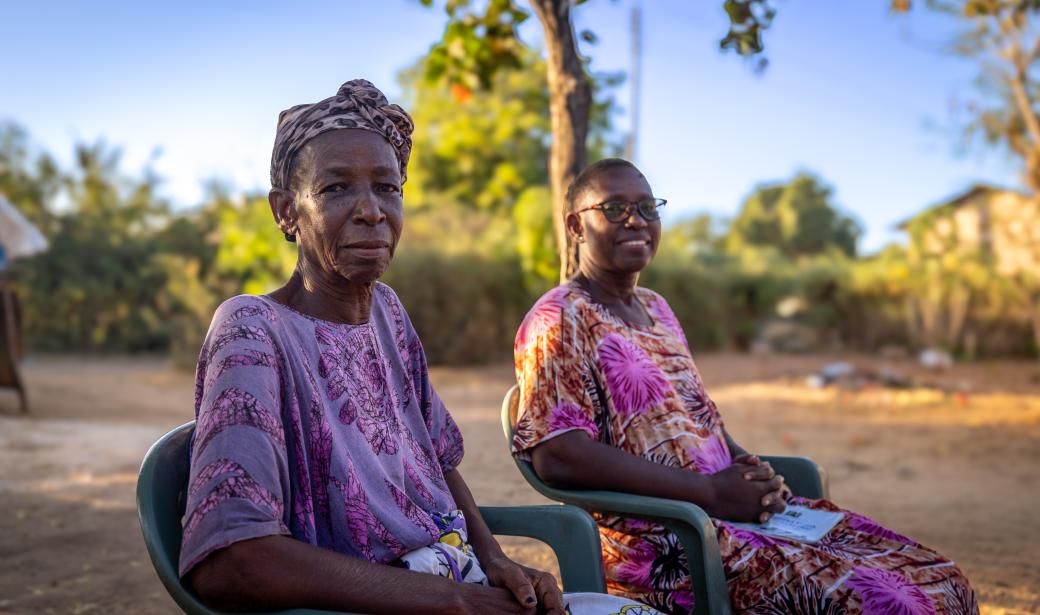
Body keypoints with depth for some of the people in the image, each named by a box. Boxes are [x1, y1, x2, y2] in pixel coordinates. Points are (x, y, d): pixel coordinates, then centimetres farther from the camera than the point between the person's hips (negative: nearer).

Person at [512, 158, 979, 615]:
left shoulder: (656, 308, 18)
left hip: (734, 507, 8)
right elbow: (557, 456, -19)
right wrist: (710, 492, -19)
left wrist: (748, 467, -1)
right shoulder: (559, 319, -8)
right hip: (656, 540, -8)